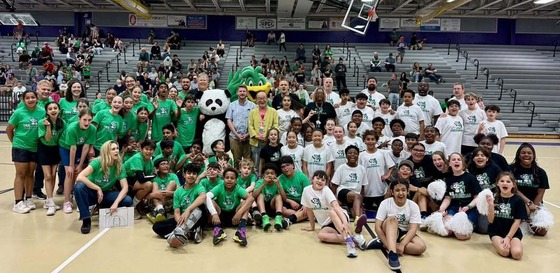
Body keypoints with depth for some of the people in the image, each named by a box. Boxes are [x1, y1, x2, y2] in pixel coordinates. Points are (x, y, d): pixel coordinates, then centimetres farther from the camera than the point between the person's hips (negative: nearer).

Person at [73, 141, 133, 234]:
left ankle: (104, 208, 7)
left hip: (105, 194, 3)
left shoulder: (119, 166, -12)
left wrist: (116, 203, -32)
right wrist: (98, 189, -32)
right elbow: (80, 177, -34)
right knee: (79, 186, -37)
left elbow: (125, 187, -17)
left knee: (128, 201, -23)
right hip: (91, 193, -3)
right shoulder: (97, 162, -21)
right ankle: (86, 219, -25)